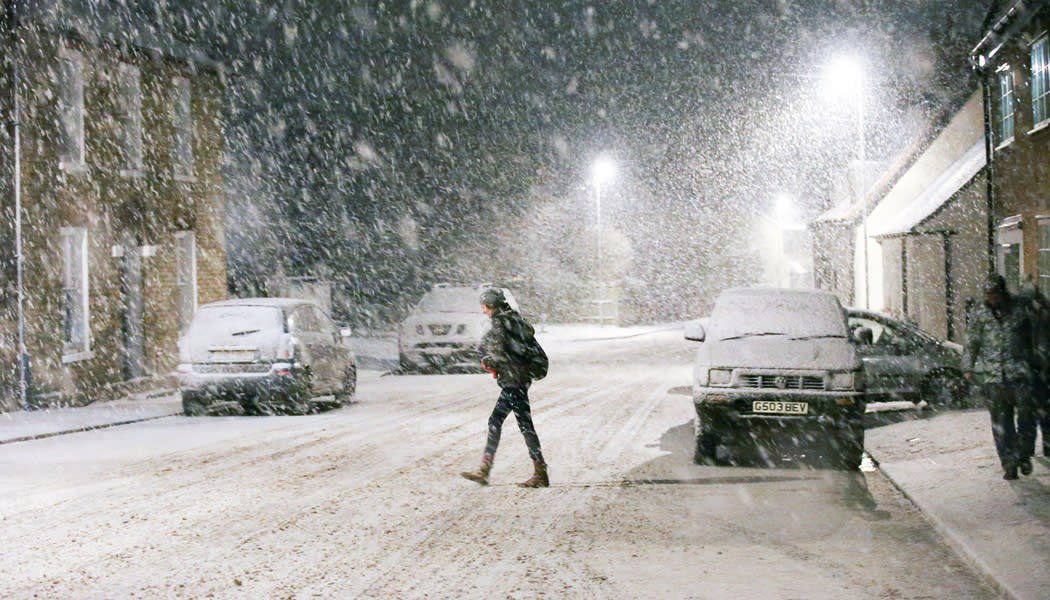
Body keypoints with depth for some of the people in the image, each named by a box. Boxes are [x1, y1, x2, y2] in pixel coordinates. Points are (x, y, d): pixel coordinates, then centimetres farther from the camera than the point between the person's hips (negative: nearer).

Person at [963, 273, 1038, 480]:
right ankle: (1009, 464, 8)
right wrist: (968, 367, 2)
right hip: (992, 375, 0)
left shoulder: (1019, 309, 4)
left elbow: (1030, 339, 15)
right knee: (1001, 423, 2)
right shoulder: (979, 312, 4)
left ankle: (1024, 456, 20)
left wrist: (1031, 364, 16)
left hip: (1019, 372, 0)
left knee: (1026, 415, 2)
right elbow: (972, 342, 9)